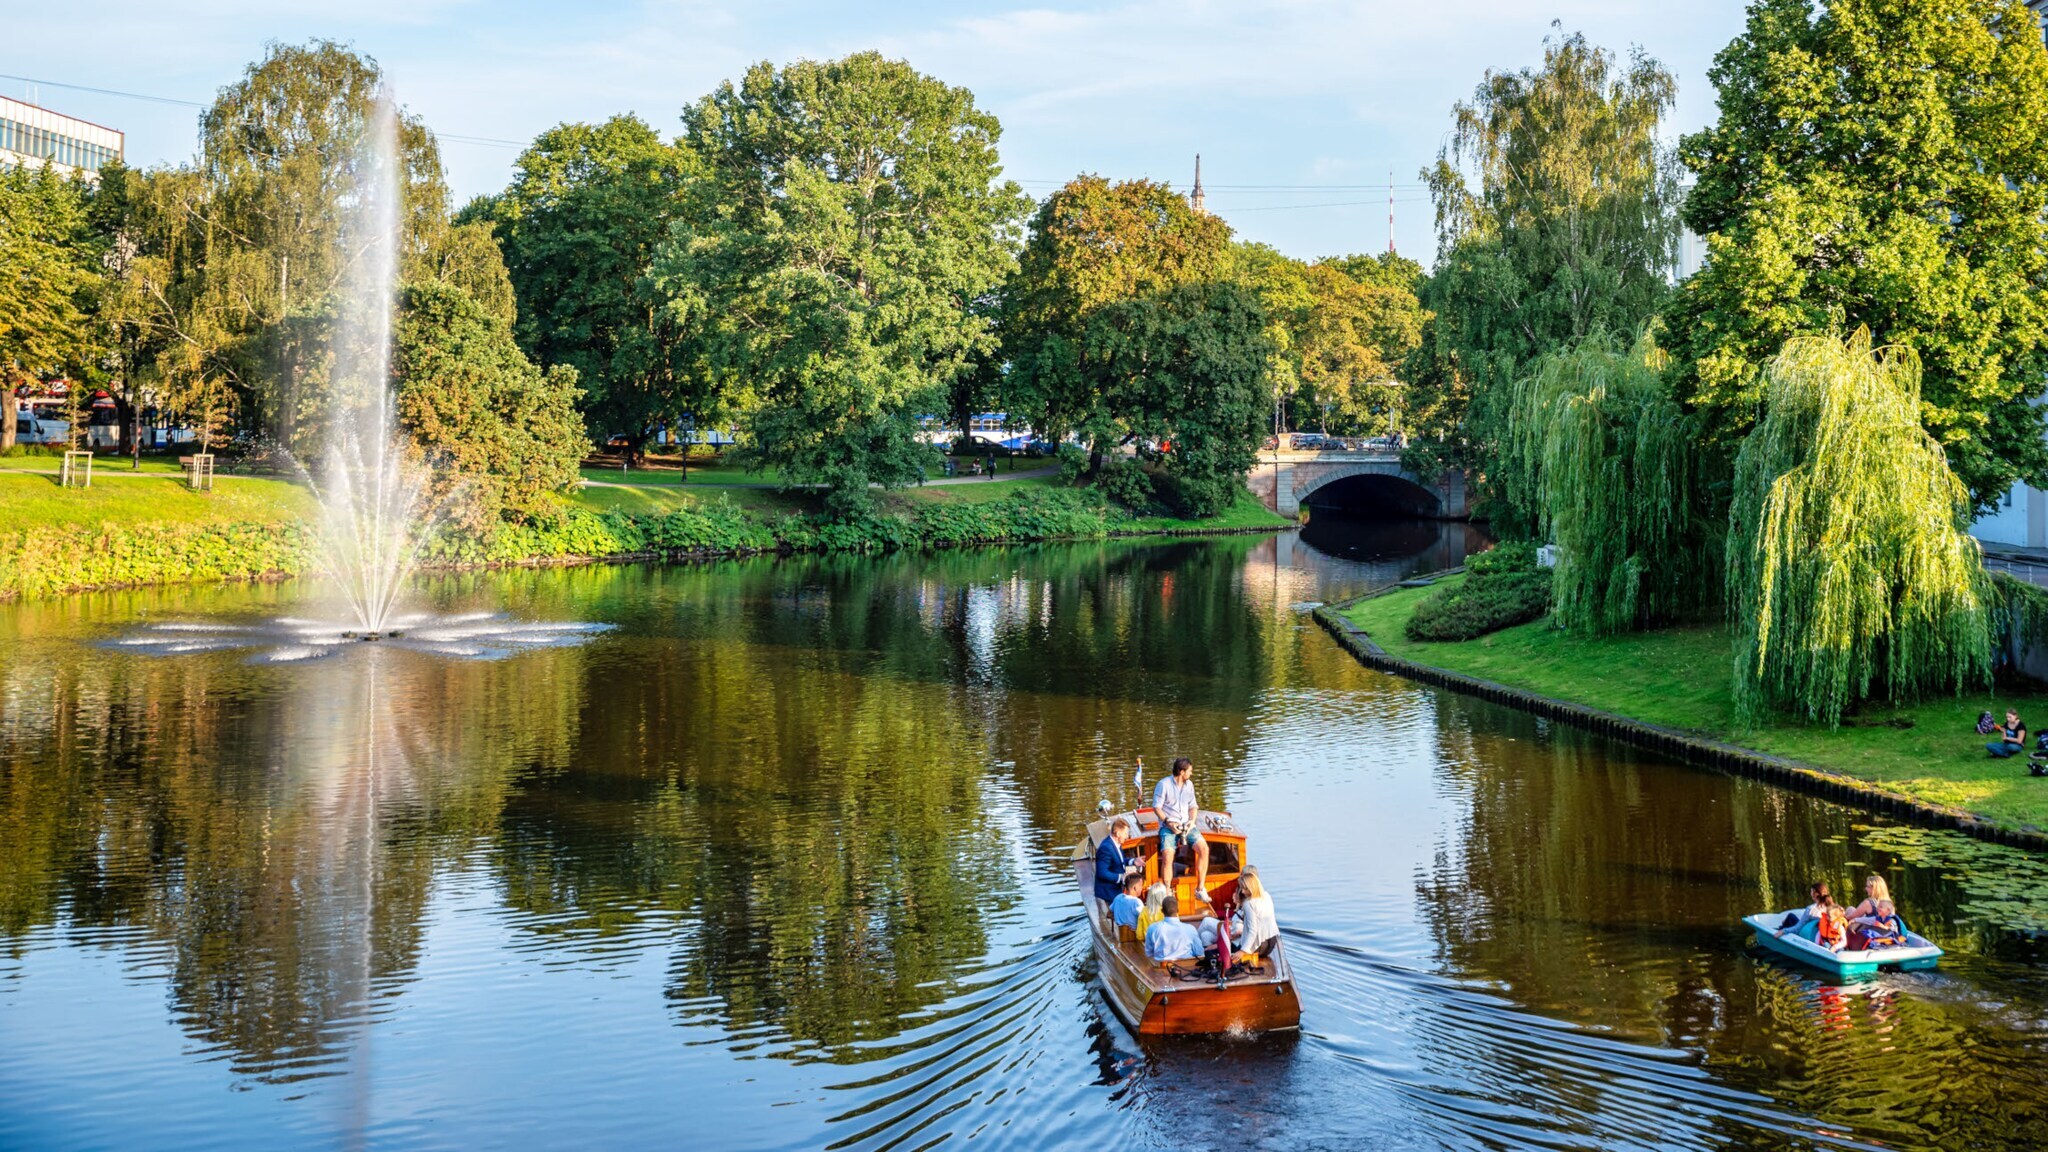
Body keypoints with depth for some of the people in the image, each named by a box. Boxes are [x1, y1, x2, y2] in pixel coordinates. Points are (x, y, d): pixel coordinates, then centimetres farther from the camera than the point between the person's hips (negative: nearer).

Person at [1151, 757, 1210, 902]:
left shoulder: (1189, 784, 13)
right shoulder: (1164, 784, -5)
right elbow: (1157, 807, -5)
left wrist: (1192, 821, -2)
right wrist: (1168, 823, -16)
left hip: (1186, 825, 5)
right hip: (1168, 826, -5)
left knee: (1203, 848, -20)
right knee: (1167, 856, -28)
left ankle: (1200, 889, -11)